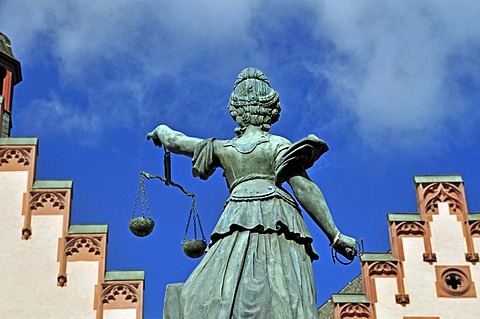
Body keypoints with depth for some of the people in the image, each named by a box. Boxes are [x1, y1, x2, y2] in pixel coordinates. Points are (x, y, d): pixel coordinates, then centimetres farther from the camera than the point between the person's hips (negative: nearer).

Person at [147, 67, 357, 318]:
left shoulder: (223, 148, 22)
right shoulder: (279, 145, 14)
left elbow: (175, 142, 36)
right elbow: (304, 189, 3)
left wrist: (161, 129, 60)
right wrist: (335, 236, 1)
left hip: (236, 225, 1)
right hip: (277, 221, -1)